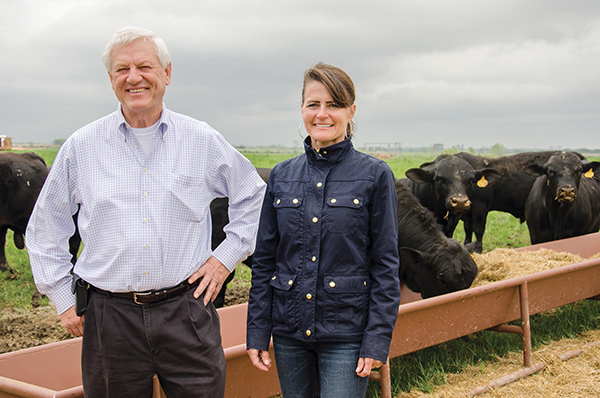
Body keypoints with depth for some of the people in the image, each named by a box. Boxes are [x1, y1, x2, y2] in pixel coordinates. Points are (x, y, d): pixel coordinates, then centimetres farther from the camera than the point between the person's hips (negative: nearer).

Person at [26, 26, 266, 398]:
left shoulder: (203, 141, 3)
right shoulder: (81, 147, 4)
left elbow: (253, 196, 17)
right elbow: (46, 228, 14)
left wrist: (226, 257, 7)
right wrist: (63, 299, 10)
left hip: (186, 312, 0)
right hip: (110, 318, 1)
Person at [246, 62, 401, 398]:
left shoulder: (375, 175, -4)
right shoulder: (282, 175, 5)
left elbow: (386, 265, -5)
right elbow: (265, 259, 8)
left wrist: (378, 340, -10)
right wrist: (257, 331, 5)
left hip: (347, 332, -3)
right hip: (289, 330, 4)